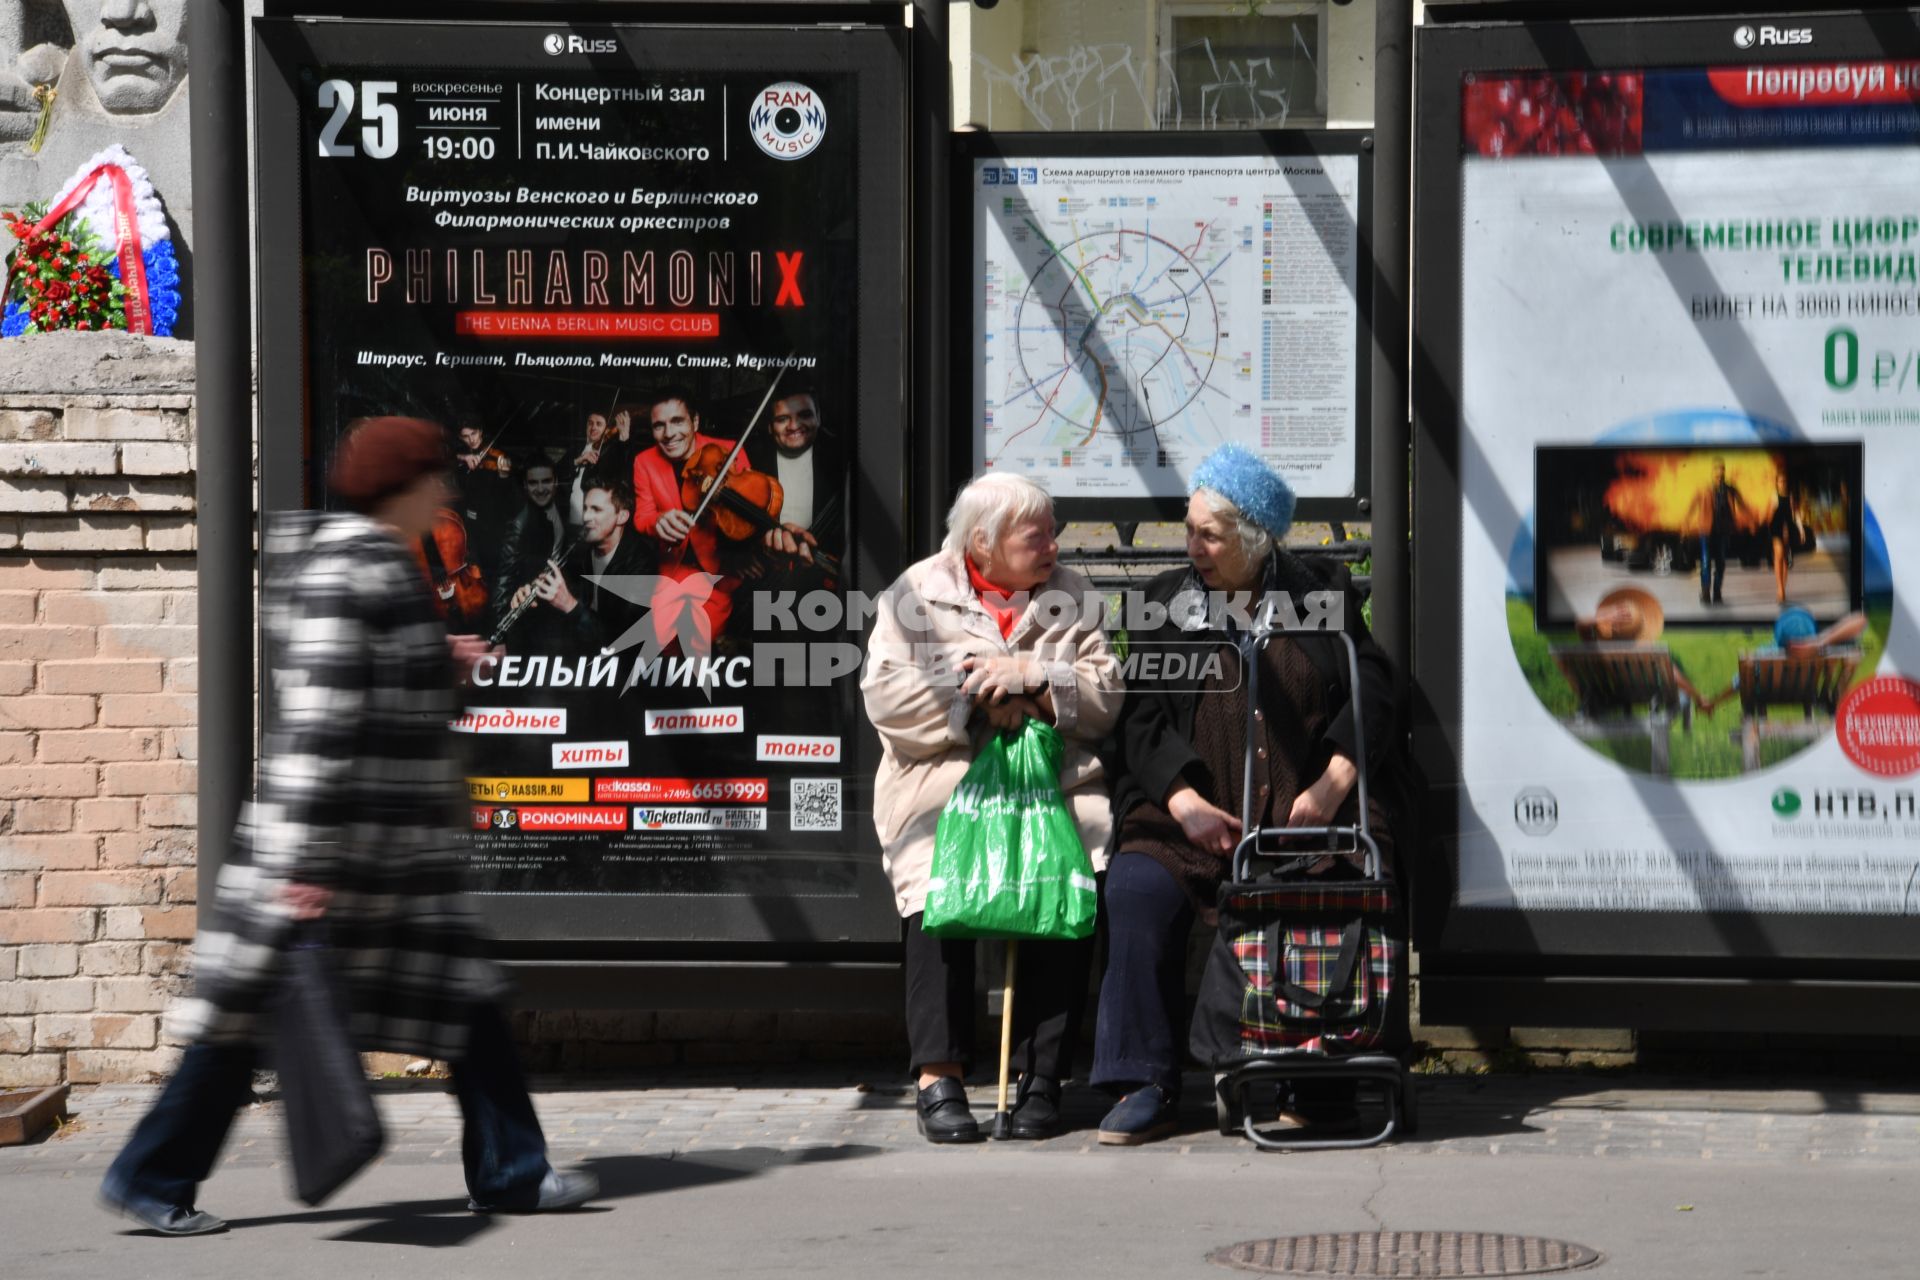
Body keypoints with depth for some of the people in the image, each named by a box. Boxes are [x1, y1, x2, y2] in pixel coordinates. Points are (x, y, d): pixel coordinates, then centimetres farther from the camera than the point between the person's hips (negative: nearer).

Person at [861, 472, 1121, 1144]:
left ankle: (1042, 1075, -22)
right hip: (942, 779, -1)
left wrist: (1033, 677, -7)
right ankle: (939, 1075, -26)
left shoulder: (1070, 596, 17)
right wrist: (975, 699, -8)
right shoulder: (916, 594, 9)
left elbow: (1104, 699, 8)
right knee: (936, 885, -31)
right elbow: (887, 697, -2)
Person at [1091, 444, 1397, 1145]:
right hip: (1191, 811, 1)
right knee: (1137, 890, -27)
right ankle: (1145, 1087, -22)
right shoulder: (1168, 601, 16)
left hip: (1307, 812, -1)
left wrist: (1333, 784, -10)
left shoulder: (1321, 596, 14)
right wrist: (1183, 801, -10)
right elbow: (1143, 717, 7)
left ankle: (1324, 1084, -15)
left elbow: (1371, 694, 6)